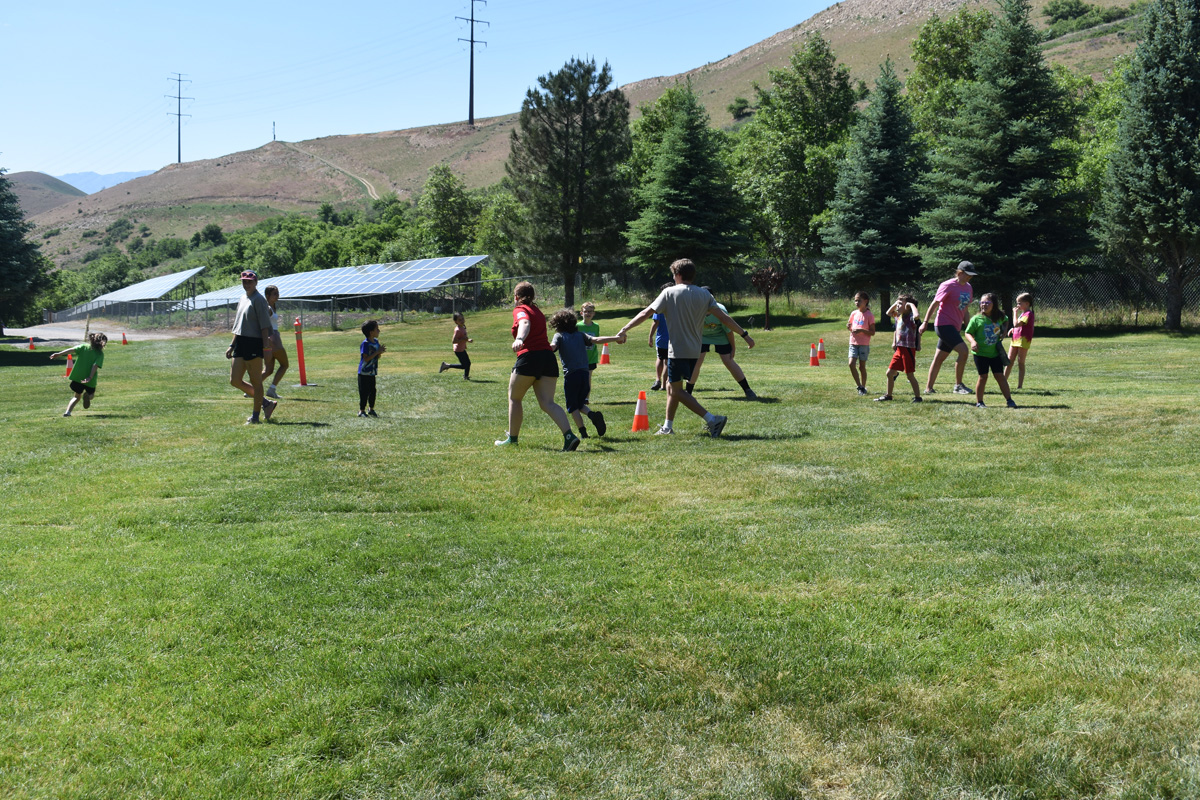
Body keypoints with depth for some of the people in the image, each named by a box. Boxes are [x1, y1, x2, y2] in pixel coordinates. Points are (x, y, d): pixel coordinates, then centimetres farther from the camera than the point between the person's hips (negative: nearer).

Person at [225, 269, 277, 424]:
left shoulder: (259, 300, -8)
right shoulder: (242, 300, 19)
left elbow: (265, 325, -14)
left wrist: (265, 345, -20)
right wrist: (232, 346, 22)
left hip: (254, 343, -9)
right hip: (241, 343, 9)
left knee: (255, 381, -2)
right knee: (234, 381, 8)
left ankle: (255, 416, 7)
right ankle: (266, 403, 18)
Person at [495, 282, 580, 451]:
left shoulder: (520, 310, 1)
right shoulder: (538, 311, 24)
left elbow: (525, 324, -21)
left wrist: (519, 339, -39)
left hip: (529, 356, -6)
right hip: (548, 357, 6)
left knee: (514, 398, 14)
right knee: (547, 403, 0)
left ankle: (512, 438, 21)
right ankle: (569, 435, -20)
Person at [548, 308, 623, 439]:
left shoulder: (559, 336, 5)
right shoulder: (580, 335, 14)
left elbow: (552, 347, -15)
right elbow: (596, 340, 2)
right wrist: (616, 338, 3)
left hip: (571, 375, -4)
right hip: (585, 374, 4)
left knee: (572, 407, 8)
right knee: (580, 404, 20)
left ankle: (583, 432, -5)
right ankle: (593, 415, -9)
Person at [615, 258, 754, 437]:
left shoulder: (669, 293, -9)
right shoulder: (705, 295, 4)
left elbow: (645, 313, -11)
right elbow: (724, 317, 1)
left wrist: (624, 330, -7)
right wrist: (744, 334, 7)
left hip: (677, 350, -7)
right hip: (694, 350, 7)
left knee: (677, 390, 0)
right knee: (671, 385, 20)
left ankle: (712, 419, -12)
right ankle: (668, 426, 25)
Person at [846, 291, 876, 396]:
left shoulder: (869, 315, -7)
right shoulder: (854, 313, 8)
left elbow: (872, 332, -8)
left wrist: (861, 330, -23)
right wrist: (849, 327, -4)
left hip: (864, 344, -4)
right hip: (853, 343, 4)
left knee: (862, 366, 3)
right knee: (851, 364, -10)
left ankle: (863, 387, 17)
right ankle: (859, 386, 1)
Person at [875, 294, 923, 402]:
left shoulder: (910, 317, -12)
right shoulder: (898, 316, 12)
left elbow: (916, 315, -37)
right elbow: (888, 312, 31)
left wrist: (911, 304, -21)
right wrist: (895, 303, 17)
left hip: (908, 349, -8)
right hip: (899, 349, 8)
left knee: (910, 375, -4)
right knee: (889, 373, 11)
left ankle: (917, 397, 6)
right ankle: (888, 395, 23)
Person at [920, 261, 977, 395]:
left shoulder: (968, 287, 13)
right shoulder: (948, 286, -10)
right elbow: (934, 304, -9)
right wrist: (925, 322, -11)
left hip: (955, 327, 8)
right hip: (944, 324, -8)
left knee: (939, 358, 11)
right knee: (963, 350, -20)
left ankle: (928, 388, 17)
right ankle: (958, 385, -13)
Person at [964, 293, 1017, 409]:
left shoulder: (1000, 317, 2)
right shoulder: (976, 319, -9)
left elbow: (1005, 322, 25)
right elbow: (967, 333, -3)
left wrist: (1003, 332, 8)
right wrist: (972, 341, -22)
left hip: (995, 352, 3)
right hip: (981, 353, -3)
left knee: (1000, 376, 4)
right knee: (983, 377, 0)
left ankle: (1009, 400, 10)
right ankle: (979, 402, 11)